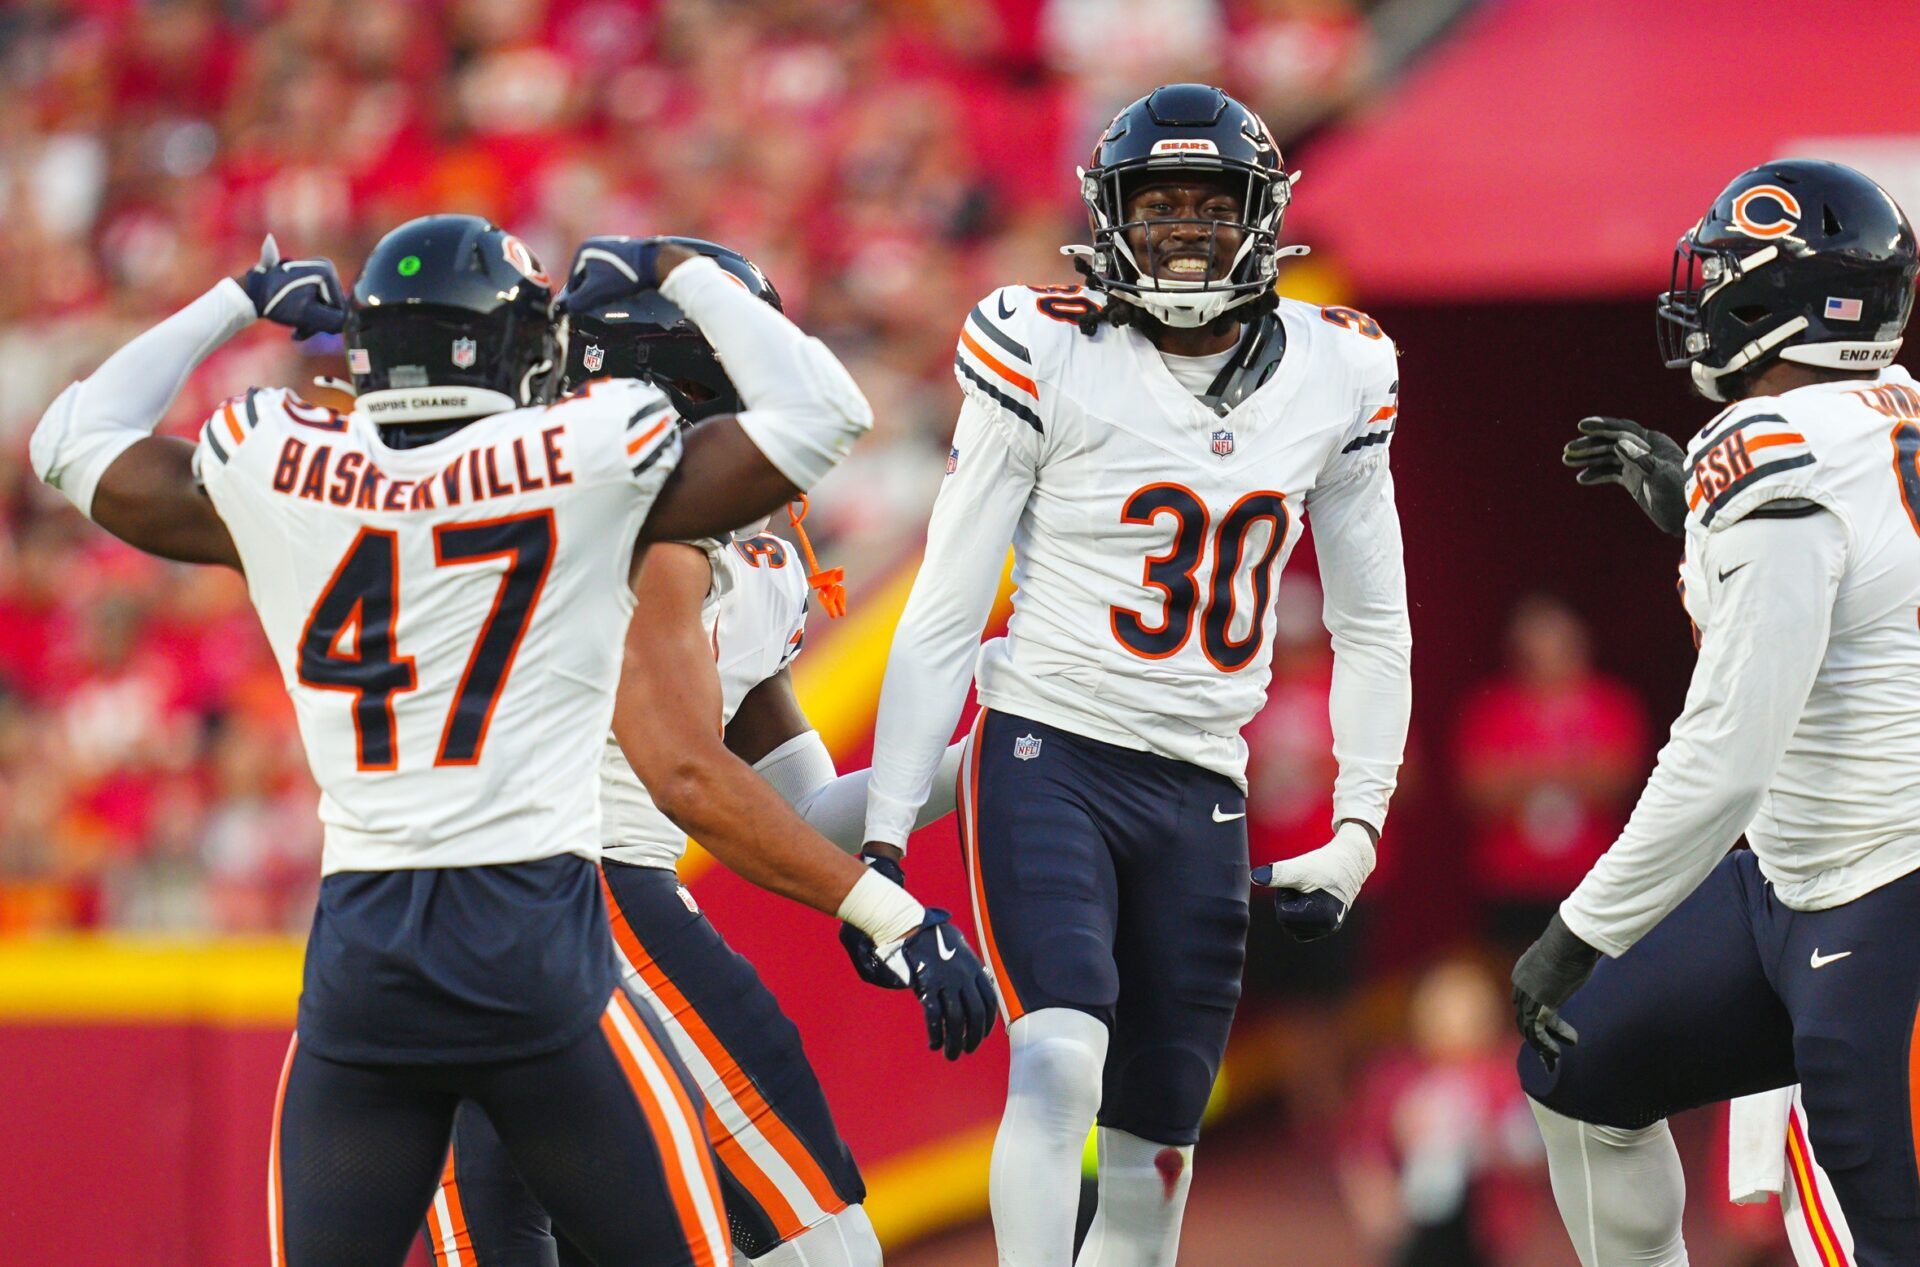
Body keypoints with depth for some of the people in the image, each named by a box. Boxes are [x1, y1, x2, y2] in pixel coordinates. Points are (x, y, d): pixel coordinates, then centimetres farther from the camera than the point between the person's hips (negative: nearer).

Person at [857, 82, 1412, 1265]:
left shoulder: (1334, 380, 5)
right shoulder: (1049, 362, -7)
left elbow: (1373, 626, 16)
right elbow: (944, 614, -2)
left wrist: (1359, 828, 9)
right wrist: (882, 836, -5)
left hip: (1201, 791, 4)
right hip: (1049, 756, -4)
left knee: (1157, 1145, 5)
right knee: (1060, 1064, -26)